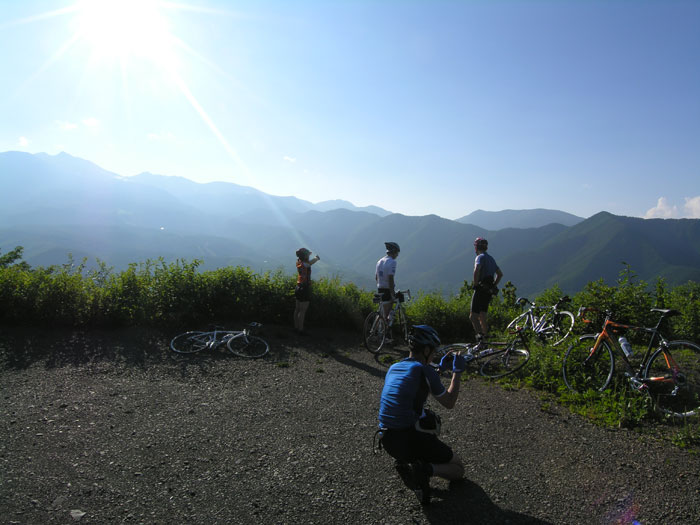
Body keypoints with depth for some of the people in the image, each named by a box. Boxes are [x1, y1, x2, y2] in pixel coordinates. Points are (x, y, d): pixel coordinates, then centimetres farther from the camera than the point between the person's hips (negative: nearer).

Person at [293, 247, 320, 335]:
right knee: (302, 310, -3)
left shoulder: (298, 262, 4)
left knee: (298, 309, 15)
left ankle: (296, 328, 23)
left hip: (299, 287, 9)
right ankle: (300, 330, 2)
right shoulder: (304, 264, -19)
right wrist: (317, 257, 16)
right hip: (304, 288, -9)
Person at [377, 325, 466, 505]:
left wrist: (440, 367, 30)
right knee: (457, 470, 17)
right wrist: (457, 372, 10)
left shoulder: (393, 368, 10)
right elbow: (449, 403, 0)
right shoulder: (424, 370, -11)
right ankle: (425, 469, -12)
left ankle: (405, 462, 13)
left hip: (387, 441, 6)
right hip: (411, 440, -6)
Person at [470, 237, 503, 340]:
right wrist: (493, 286, 20)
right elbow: (500, 274, 25)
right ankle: (485, 336, 17)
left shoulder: (480, 257, -8)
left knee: (473, 316, -9)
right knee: (483, 316, 15)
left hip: (480, 289, -8)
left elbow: (476, 270, -27)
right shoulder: (491, 259, 19)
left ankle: (480, 334, -26)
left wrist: (475, 284, -16)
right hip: (489, 292, 8)